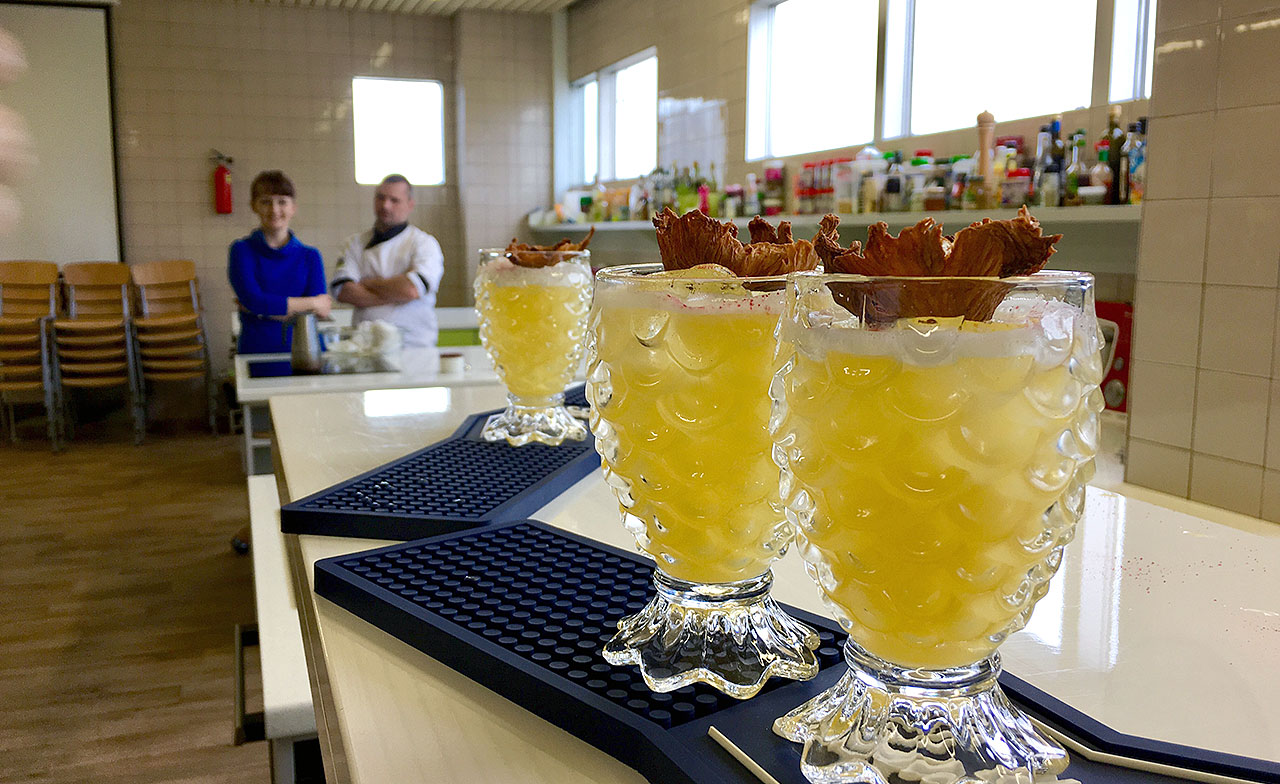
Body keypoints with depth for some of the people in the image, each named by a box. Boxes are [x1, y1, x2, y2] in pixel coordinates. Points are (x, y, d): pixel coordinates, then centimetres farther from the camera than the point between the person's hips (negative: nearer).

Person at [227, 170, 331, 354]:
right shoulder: (242, 251, 6)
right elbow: (253, 300, -7)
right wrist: (313, 303, -2)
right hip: (256, 351, -1)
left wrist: (263, 308, -6)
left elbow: (321, 313, 0)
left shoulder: (310, 256, 10)